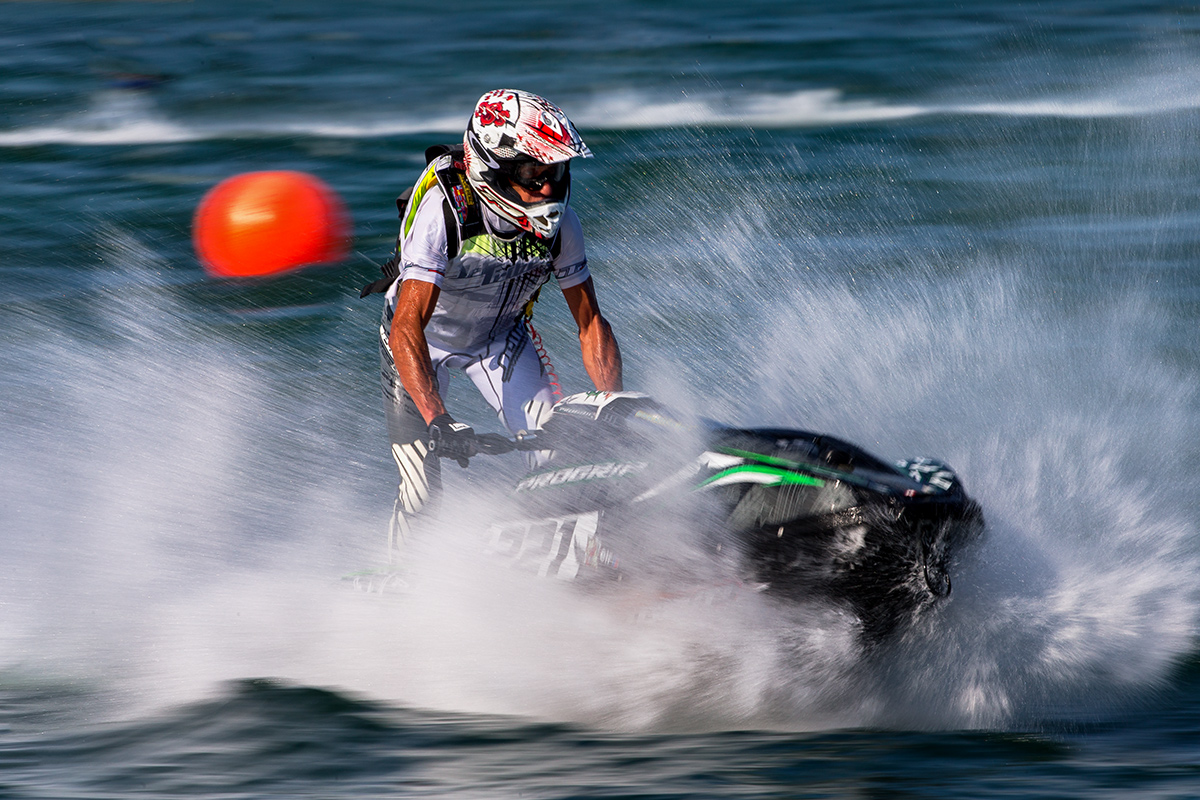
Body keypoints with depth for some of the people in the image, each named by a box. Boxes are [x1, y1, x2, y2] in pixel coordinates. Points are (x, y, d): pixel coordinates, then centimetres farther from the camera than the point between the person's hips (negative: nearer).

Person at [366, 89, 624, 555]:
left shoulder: (559, 223, -21)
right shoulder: (443, 211, -36)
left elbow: (590, 323, -10)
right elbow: (407, 327, -41)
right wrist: (437, 420, -51)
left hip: (500, 336, 4)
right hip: (422, 338, -4)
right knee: (422, 491, -14)